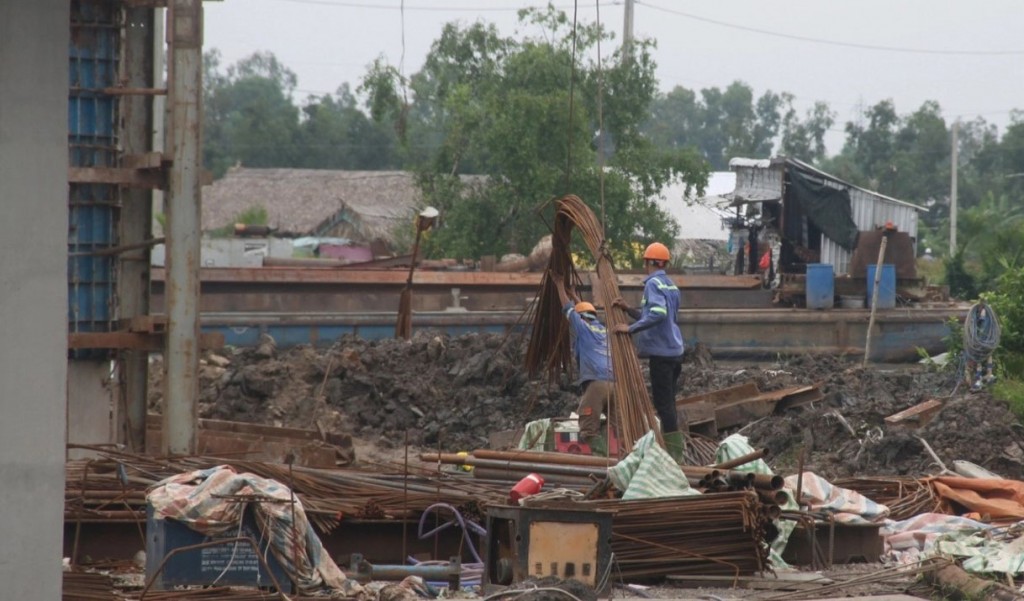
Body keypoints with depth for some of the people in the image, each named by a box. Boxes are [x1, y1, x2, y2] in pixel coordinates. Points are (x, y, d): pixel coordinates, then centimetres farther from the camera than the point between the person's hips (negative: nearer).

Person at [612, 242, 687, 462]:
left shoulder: (653, 283, -11)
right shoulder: (671, 285, 16)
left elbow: (657, 313, -27)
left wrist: (631, 328, -23)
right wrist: (628, 309, 17)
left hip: (661, 351, -9)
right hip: (675, 350, 9)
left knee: (663, 401, -6)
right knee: (667, 400, 15)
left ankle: (674, 449, -7)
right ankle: (676, 445, 17)